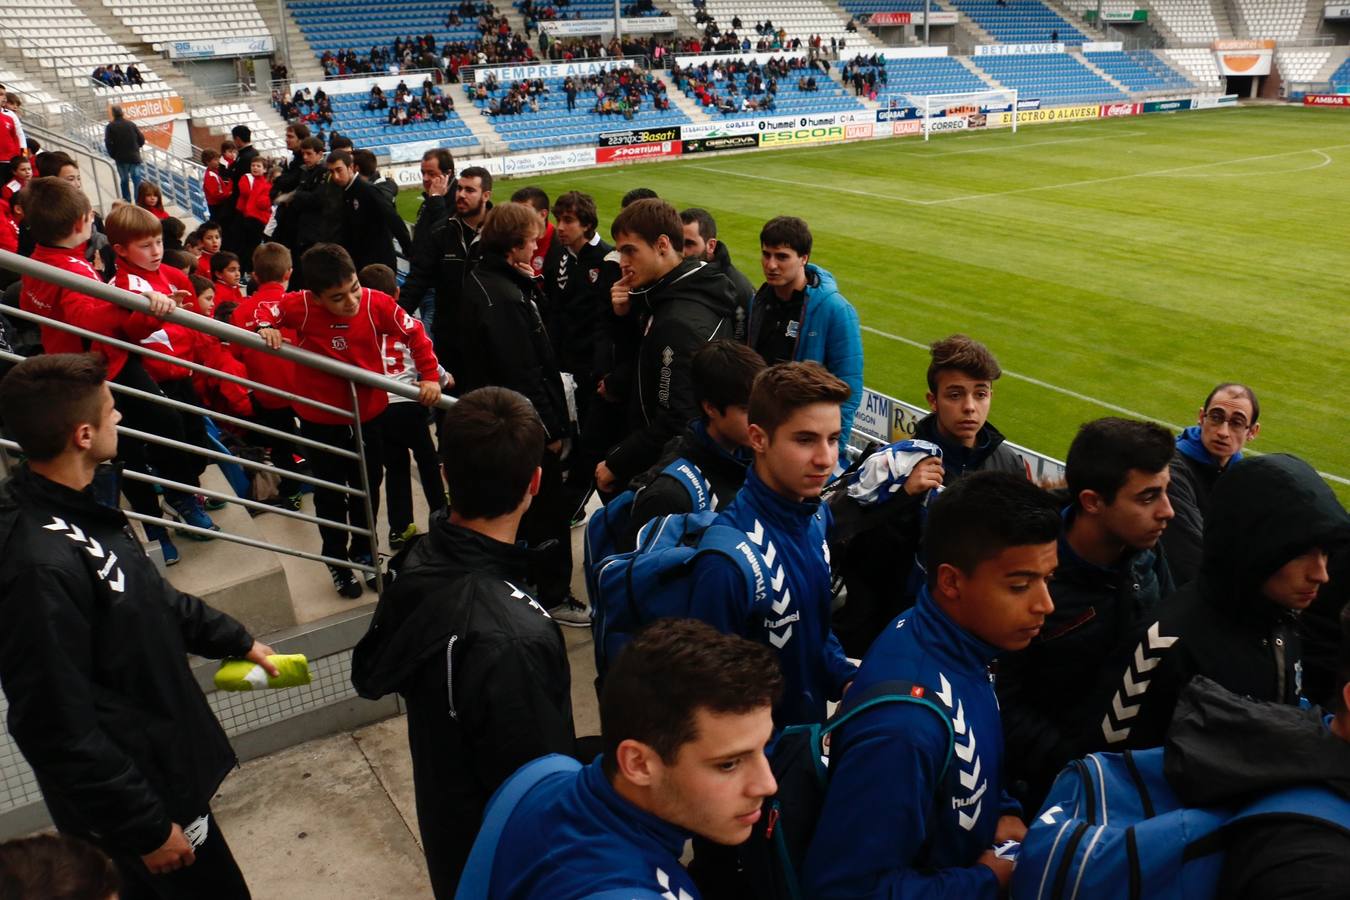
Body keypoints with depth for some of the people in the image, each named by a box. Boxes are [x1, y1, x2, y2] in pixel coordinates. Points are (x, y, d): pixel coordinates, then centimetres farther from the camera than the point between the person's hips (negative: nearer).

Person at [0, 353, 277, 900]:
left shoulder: (75, 504, -4)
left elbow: (150, 594, 14)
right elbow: (59, 730, -28)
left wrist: (234, 639, 18)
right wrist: (147, 827, -20)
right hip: (135, 793, -8)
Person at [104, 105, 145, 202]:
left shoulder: (110, 127, -4)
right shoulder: (131, 124, -1)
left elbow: (108, 143, -10)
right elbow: (142, 140, 1)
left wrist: (114, 155, 4)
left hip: (121, 159, 0)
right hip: (134, 157, 0)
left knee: (124, 180, 12)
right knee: (138, 180, 0)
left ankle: (127, 201, 19)